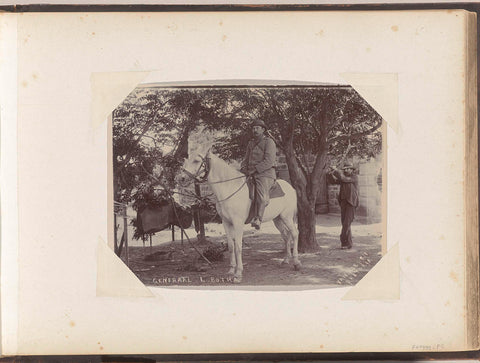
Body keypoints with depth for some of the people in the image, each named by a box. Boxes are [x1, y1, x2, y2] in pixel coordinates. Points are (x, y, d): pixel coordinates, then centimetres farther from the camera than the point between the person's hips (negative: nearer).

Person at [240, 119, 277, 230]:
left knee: (261, 195, -31)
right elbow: (246, 159, 27)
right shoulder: (251, 143, 21)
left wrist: (254, 170, -17)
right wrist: (243, 169, 6)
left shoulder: (269, 142, -2)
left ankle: (258, 219, -38)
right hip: (251, 174, 8)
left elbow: (268, 161, -13)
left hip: (265, 174, -8)